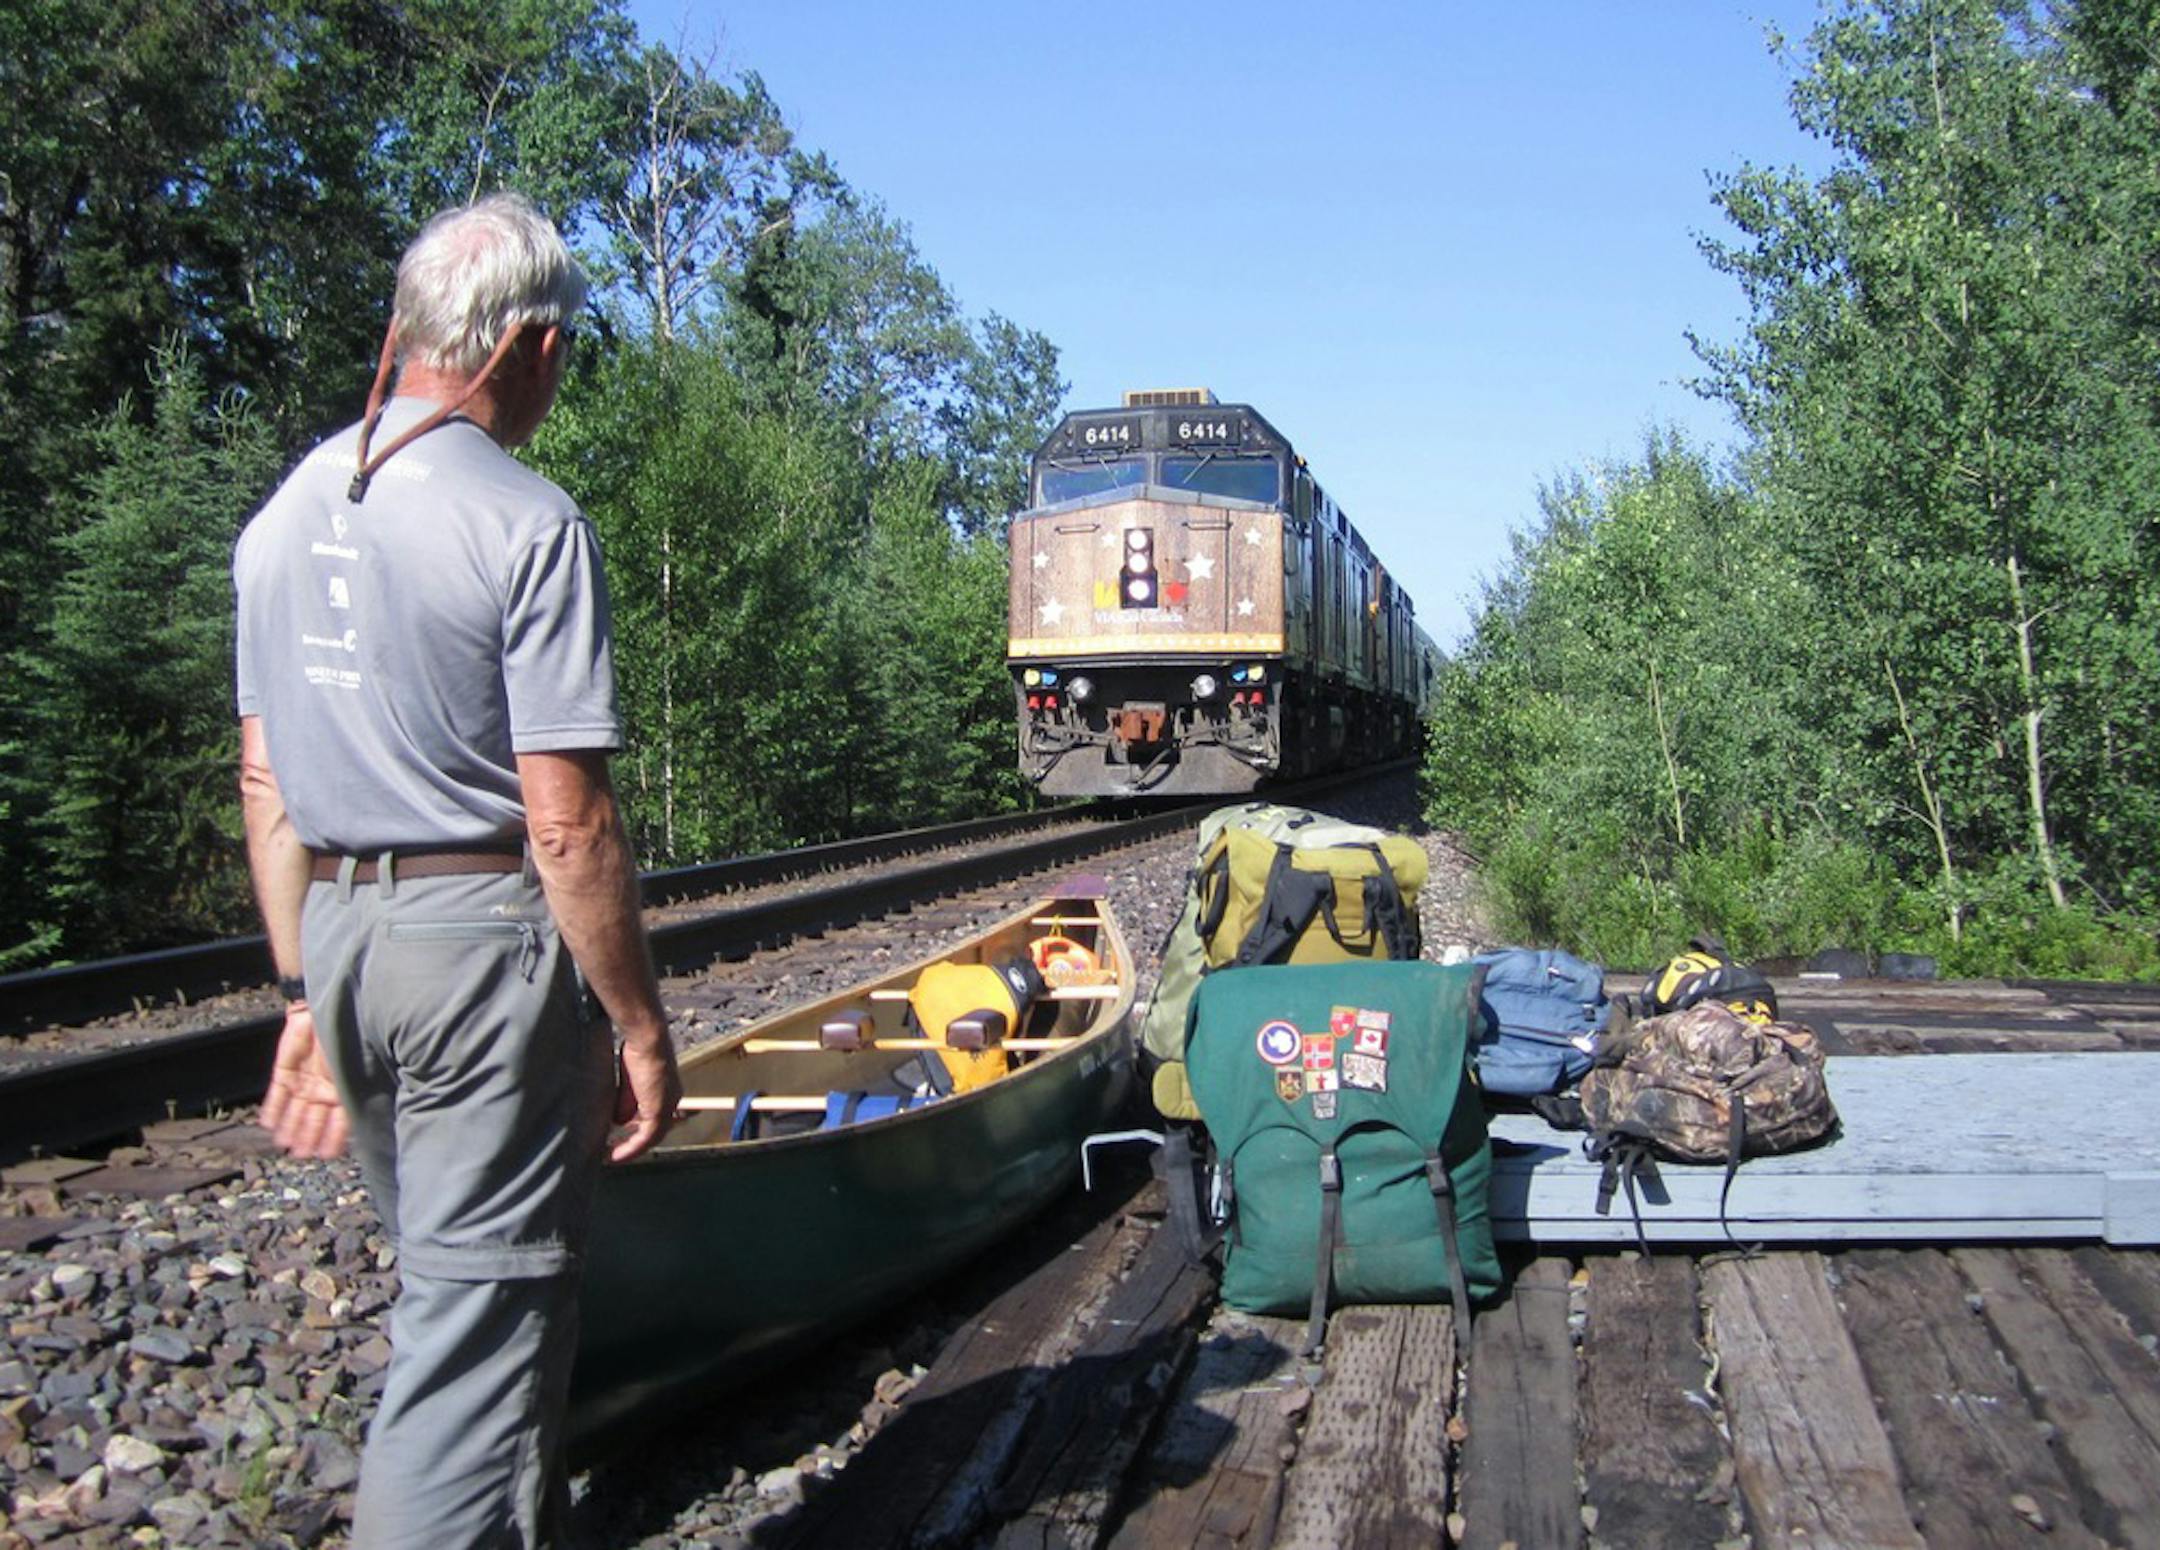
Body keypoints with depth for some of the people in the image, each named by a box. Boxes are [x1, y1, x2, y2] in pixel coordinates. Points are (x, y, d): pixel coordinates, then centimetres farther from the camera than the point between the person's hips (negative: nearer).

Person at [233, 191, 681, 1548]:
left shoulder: (288, 510, 7)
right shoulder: (527, 524, -15)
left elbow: (266, 787, 9)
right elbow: (567, 825, -17)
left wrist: (306, 996, 15)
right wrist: (642, 1027, -8)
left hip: (338, 932, 8)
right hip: (484, 942, -8)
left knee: (447, 1274, 22)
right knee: (483, 1315, 1)